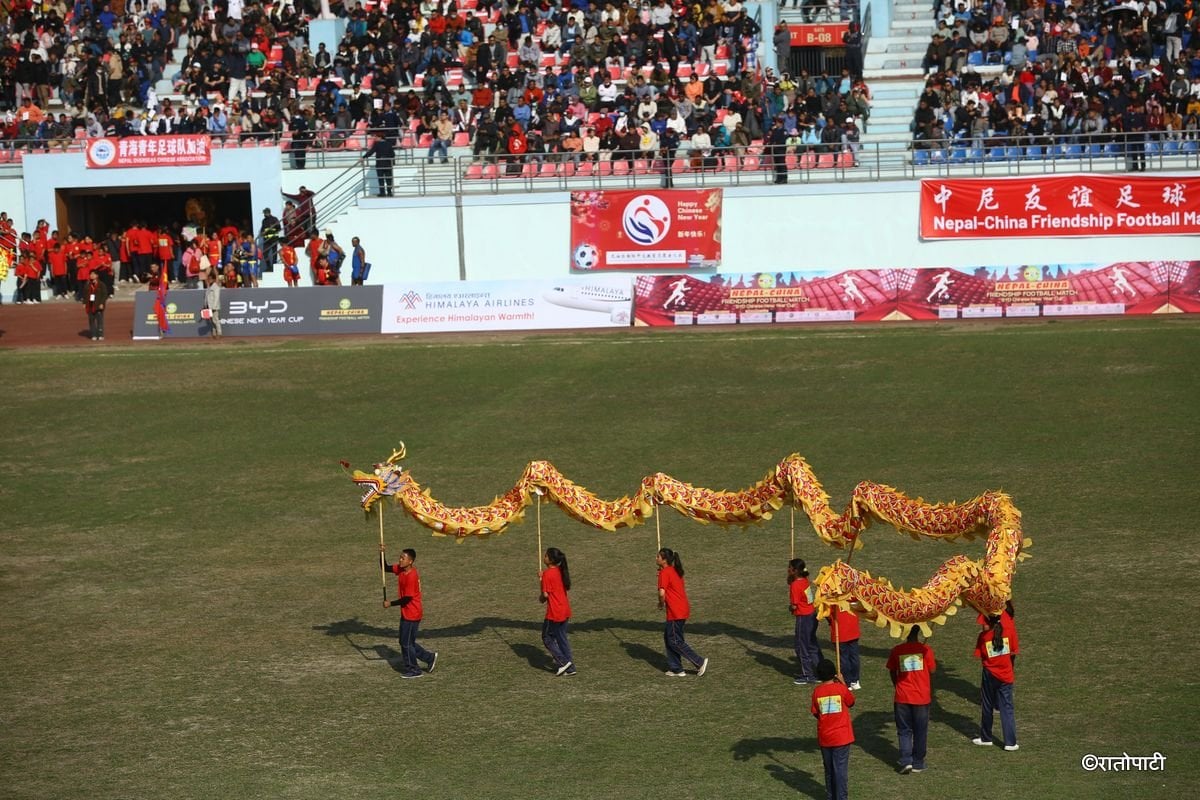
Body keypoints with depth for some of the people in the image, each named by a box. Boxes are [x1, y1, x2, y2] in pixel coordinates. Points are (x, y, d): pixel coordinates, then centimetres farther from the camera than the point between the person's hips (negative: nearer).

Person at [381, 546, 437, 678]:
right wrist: (382, 555, -9)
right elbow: (385, 568, 7)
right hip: (405, 613, 9)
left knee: (406, 643, 2)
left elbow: (407, 598, -23)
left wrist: (390, 603, -15)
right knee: (407, 642, 17)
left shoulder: (411, 576, -25)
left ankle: (413, 670, 16)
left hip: (411, 615, -9)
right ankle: (430, 658, 27)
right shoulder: (400, 569, 1)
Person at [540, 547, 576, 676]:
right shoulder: (561, 571, 6)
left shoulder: (547, 573, -18)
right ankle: (570, 667, 15)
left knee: (547, 638, 8)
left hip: (554, 612, -8)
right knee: (562, 638, 15)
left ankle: (563, 662, 1)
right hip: (565, 611, 8)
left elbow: (545, 594, -19)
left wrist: (542, 598, 4)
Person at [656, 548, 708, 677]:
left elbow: (662, 593, -24)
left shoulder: (664, 573, -15)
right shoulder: (675, 571, 13)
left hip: (675, 612, -9)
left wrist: (661, 603, -4)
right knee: (668, 637, 16)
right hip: (683, 609, 9)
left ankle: (700, 662, 0)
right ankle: (676, 669, 18)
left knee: (674, 641, -1)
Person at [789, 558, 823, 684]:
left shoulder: (795, 585, -21)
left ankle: (807, 676, 13)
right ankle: (818, 672, 27)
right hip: (812, 614, 9)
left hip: (803, 618, -9)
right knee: (812, 645, 19)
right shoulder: (804, 580, 4)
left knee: (802, 648, 5)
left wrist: (790, 608, 2)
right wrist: (790, 582, 2)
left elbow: (794, 606, -20)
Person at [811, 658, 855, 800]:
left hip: (824, 737, 3)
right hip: (842, 736, -3)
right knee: (841, 769, 1)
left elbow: (815, 713, 3)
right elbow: (851, 702, 6)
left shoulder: (817, 691, -5)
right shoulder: (841, 688, -11)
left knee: (829, 769, 15)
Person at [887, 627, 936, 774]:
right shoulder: (925, 649, -9)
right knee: (920, 731, 12)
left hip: (902, 697, 1)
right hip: (922, 696, -1)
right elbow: (932, 671, -3)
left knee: (904, 731, 10)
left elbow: (892, 672, 6)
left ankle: (906, 761, -4)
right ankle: (918, 763, 17)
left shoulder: (896, 651, -4)